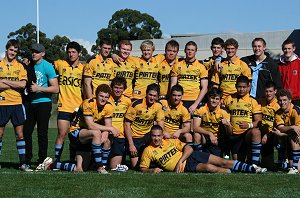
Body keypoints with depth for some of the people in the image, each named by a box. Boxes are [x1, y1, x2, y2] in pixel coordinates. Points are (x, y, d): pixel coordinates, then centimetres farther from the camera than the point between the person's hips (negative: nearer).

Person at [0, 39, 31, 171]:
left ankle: (23, 163, 4)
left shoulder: (20, 66, 7)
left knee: (20, 134, 1)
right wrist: (15, 84, -10)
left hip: (16, 103, 1)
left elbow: (23, 84, -8)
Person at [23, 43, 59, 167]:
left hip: (43, 103, -5)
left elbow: (55, 89, -11)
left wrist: (38, 88, -17)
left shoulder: (47, 67, -9)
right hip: (30, 103, 5)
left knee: (42, 133, -2)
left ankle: (42, 161, 7)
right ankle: (27, 160, 14)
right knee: (26, 132, 5)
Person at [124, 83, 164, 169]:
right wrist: (131, 145, -18)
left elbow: (160, 124, -5)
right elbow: (127, 124, -13)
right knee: (136, 166, -12)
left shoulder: (158, 106, -5)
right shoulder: (136, 105, -15)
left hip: (147, 135, 3)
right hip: (134, 137, -3)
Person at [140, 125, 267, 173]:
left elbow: (189, 149, 3)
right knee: (210, 168, -30)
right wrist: (152, 170, -21)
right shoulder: (148, 151, 1)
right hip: (185, 168, -4)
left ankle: (252, 169, -5)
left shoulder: (171, 141, 8)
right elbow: (143, 168, 2)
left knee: (221, 162, -8)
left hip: (190, 156, 4)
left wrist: (180, 161, -13)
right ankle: (234, 174, -23)